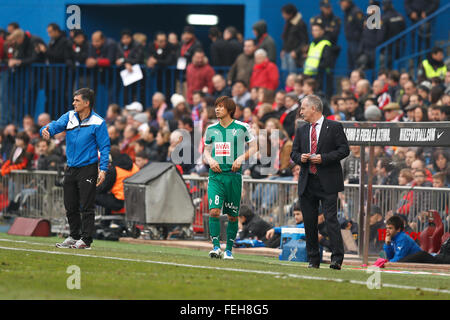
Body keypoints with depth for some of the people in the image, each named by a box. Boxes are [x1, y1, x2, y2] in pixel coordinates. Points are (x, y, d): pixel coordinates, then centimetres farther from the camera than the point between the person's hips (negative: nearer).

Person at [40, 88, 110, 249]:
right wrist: (46, 130, -31)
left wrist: (103, 169, -15)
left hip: (88, 169, -6)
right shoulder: (69, 117, 7)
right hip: (71, 168, 6)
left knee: (86, 207, -5)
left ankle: (85, 240, 1)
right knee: (70, 206, 12)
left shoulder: (98, 123, -8)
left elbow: (104, 147, -8)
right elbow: (57, 125, -8)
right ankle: (74, 236, 25)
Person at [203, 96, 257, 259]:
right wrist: (210, 160, -1)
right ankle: (216, 247, -13)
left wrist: (241, 158, -8)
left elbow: (253, 147, 8)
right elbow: (206, 150, 20)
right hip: (216, 175, 1)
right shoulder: (211, 129, 9)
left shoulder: (241, 127, 1)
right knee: (214, 210, -15)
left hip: (234, 174, -1)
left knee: (232, 215, 4)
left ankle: (229, 249, 15)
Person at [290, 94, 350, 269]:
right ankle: (313, 259, 13)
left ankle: (337, 258, -13)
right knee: (309, 221, 6)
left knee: (331, 219, -12)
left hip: (327, 182, -5)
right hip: (307, 183, 5)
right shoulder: (301, 130, 15)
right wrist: (300, 157, -6)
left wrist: (323, 158, -15)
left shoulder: (334, 127, 0)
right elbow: (294, 153, 18)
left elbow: (344, 150, -5)